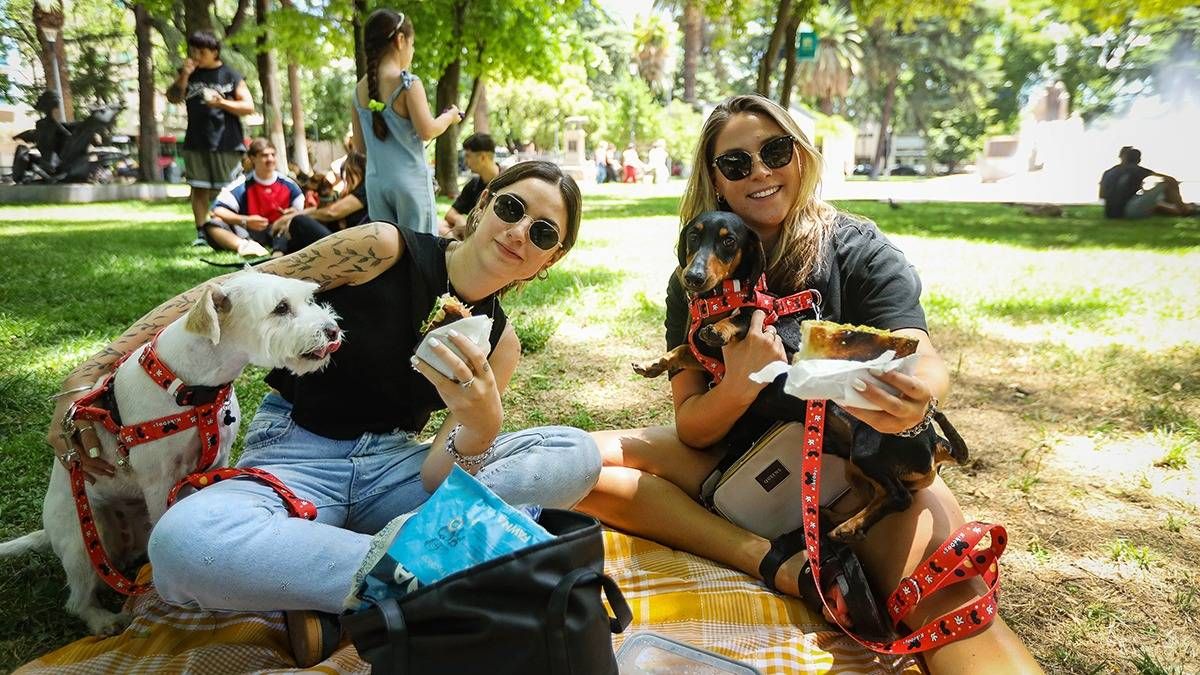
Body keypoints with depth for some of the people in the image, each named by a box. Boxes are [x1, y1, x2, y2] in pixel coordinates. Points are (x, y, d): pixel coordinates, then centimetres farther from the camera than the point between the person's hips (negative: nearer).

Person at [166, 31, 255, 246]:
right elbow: (173, 98, 9)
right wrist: (184, 76, -5)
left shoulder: (231, 75, 2)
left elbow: (249, 107, -1)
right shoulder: (189, 73, 13)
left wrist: (221, 102, -13)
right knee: (199, 188, 3)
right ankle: (201, 233, 6)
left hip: (226, 143, -3)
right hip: (196, 143, 3)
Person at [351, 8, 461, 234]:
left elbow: (360, 146, 13)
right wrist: (449, 116, 4)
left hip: (376, 181, 6)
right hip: (410, 179, -6)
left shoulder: (360, 89, 8)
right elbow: (427, 130, -14)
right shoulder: (408, 83, -10)